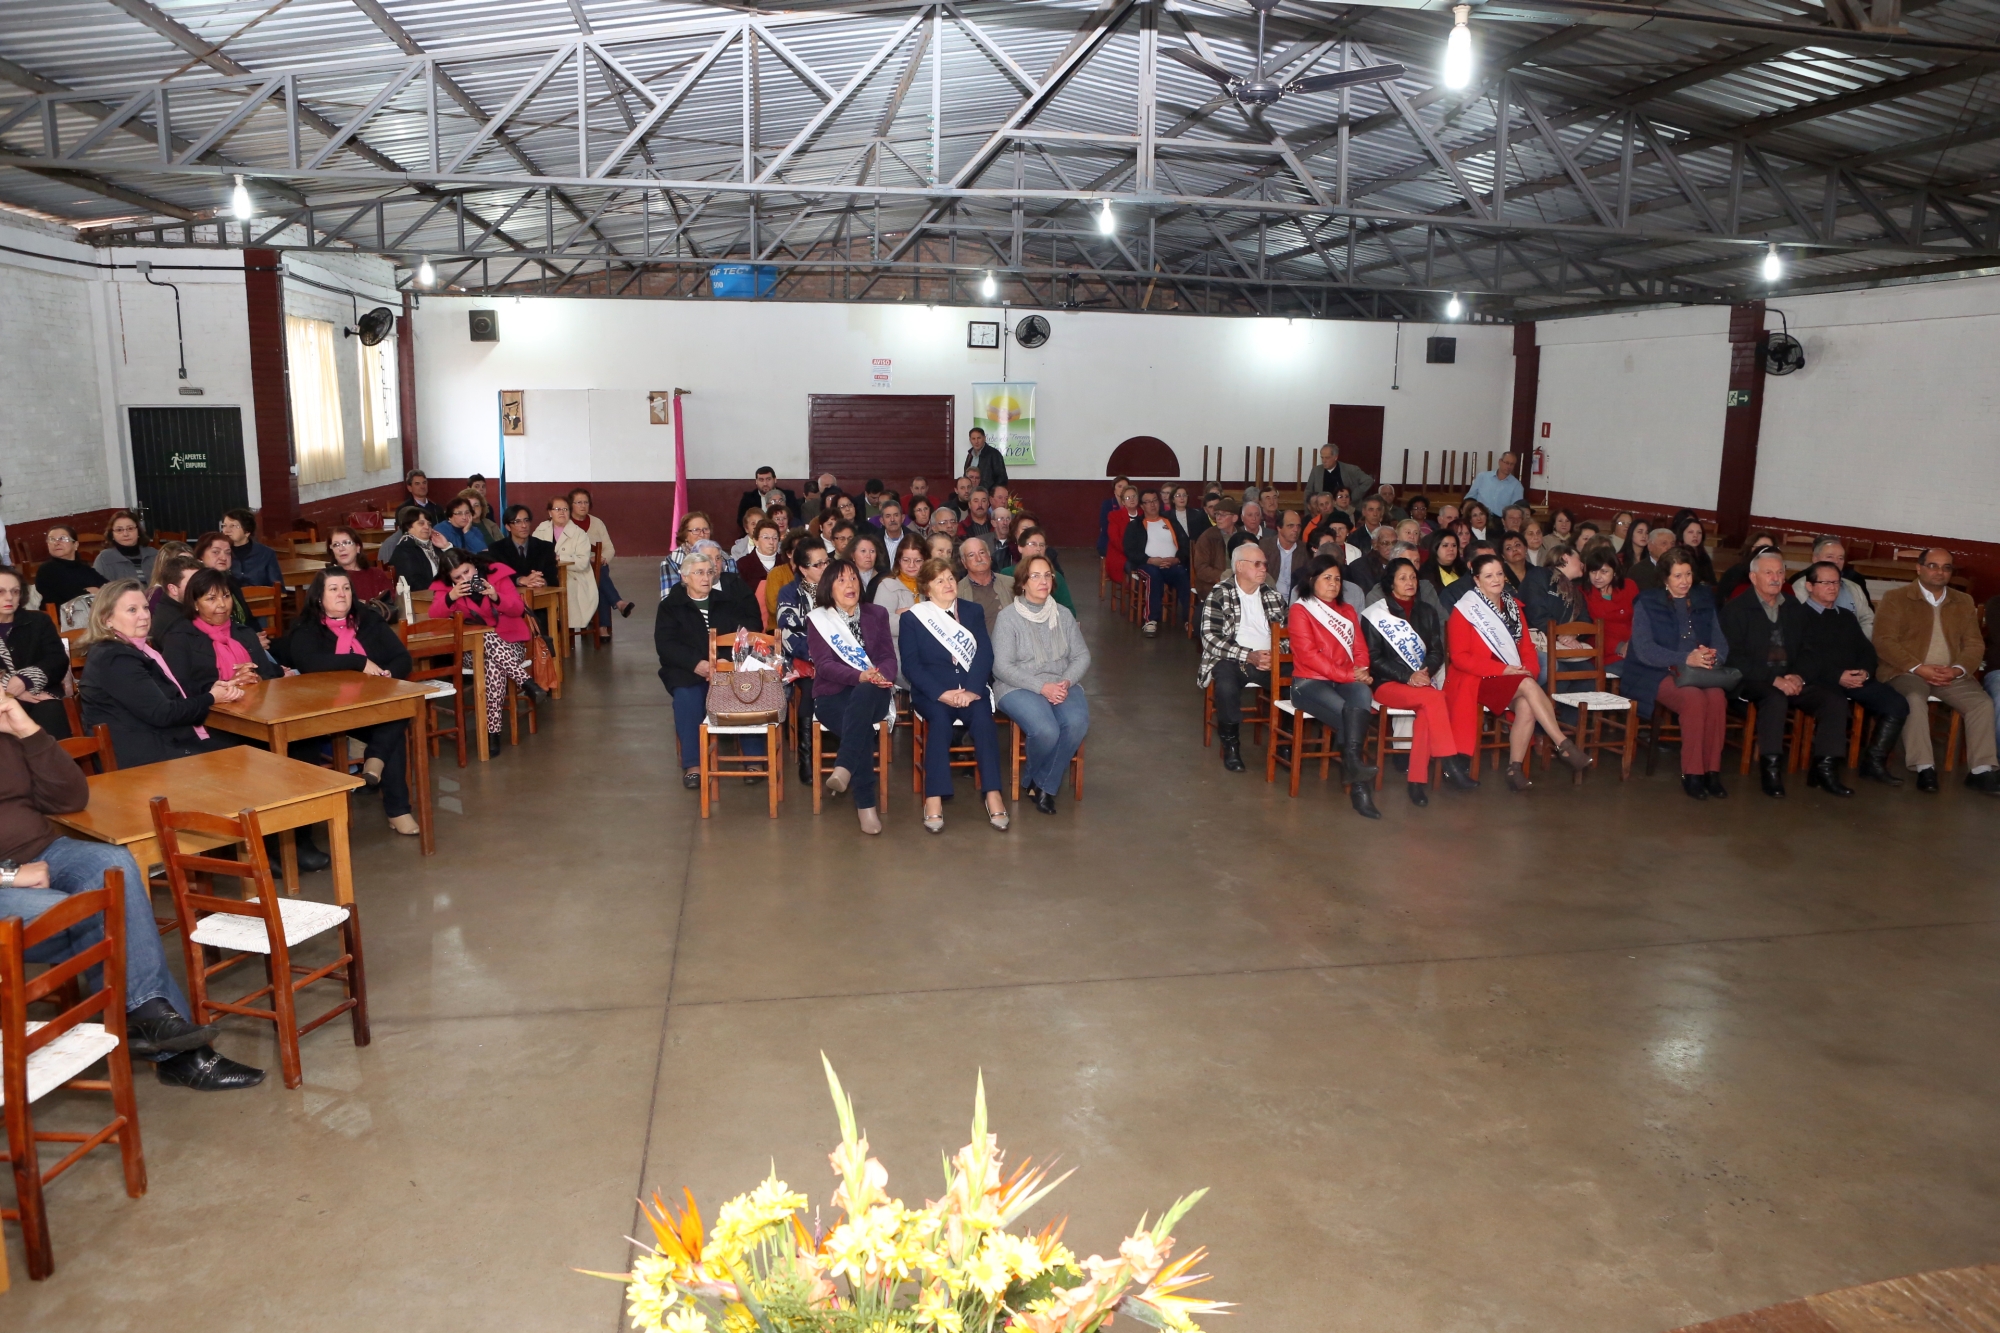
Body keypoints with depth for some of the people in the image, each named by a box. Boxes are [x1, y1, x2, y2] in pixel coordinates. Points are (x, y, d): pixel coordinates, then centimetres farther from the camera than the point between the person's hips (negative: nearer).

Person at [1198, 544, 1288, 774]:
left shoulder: (1273, 595, 15)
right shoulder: (1219, 595, 0)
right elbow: (1210, 637, -10)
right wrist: (1248, 656, -18)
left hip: (1269, 660, 3)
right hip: (1231, 660, -3)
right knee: (1226, 687, -36)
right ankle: (1231, 744, -11)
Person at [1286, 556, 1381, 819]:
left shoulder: (1347, 611, 23)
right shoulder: (1300, 610, 3)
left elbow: (1360, 649, 15)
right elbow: (1307, 654, -10)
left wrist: (1361, 673, -8)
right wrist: (1347, 674, -16)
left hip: (1347, 681, 4)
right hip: (1310, 683, -4)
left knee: (1362, 695, -34)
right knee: (1353, 717, -31)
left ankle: (1353, 763, -41)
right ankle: (1359, 785, -29)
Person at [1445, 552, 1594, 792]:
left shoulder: (1513, 606, 14)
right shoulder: (1464, 610, -4)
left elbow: (1526, 647, 15)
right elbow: (1460, 657, -10)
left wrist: (1530, 669, -9)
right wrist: (1503, 670, -17)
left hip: (1514, 680, 5)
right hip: (1477, 681, -5)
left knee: (1527, 705, -29)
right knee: (1528, 686, -31)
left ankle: (1515, 768, -20)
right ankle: (1563, 745, -30)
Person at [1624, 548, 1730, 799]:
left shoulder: (1704, 601, 16)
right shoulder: (1648, 603, 3)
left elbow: (1720, 642, 11)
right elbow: (1644, 649, -9)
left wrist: (1712, 656, -14)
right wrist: (1686, 658, -22)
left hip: (1701, 674, 4)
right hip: (1658, 674, -3)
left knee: (1717, 697, -30)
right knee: (1694, 698, -33)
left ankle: (1712, 771, -21)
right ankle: (1691, 774, -24)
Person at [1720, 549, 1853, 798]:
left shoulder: (1796, 609, 17)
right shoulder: (1735, 610, 0)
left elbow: (1807, 651, 13)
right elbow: (1735, 656, -9)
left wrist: (1798, 677, -9)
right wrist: (1774, 679, -19)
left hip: (1791, 681, 5)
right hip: (1754, 683, -5)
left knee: (1835, 697, -18)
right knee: (1776, 698, -36)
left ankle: (1824, 768, -13)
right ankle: (1770, 768, -29)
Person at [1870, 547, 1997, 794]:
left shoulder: (1964, 602, 16)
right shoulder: (1895, 599, 1)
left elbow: (1974, 644, 10)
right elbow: (1884, 642, -8)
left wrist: (1957, 669, -11)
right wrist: (1918, 668, -19)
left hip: (1951, 674, 4)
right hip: (1907, 671, -4)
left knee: (1983, 702, -20)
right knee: (1915, 699, -35)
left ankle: (1980, 770, -16)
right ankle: (1924, 768, -33)